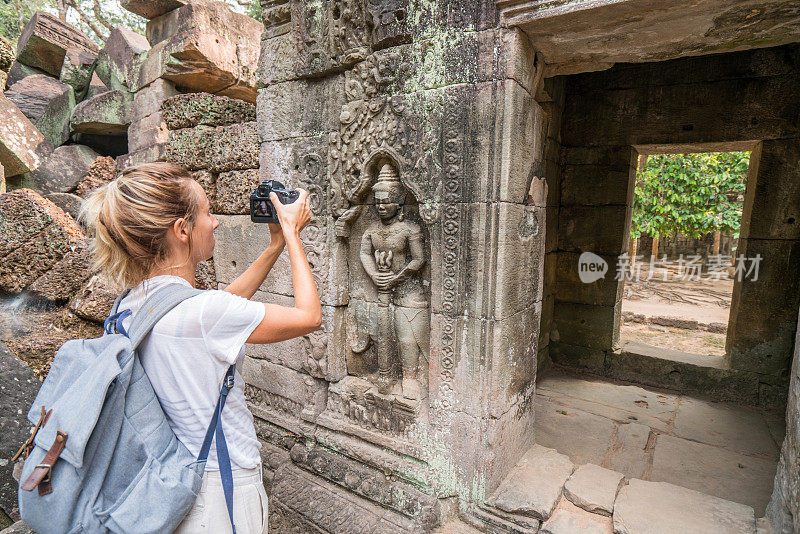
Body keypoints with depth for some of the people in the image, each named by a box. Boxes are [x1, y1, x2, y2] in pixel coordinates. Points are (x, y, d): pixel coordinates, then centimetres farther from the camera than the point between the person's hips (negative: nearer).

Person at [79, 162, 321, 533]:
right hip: (220, 491, -7)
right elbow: (309, 316, -19)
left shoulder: (132, 305, -4)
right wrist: (292, 234, -9)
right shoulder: (201, 311, -30)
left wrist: (276, 246, 7)